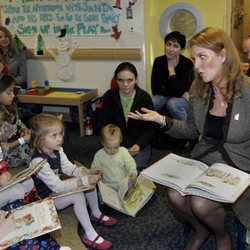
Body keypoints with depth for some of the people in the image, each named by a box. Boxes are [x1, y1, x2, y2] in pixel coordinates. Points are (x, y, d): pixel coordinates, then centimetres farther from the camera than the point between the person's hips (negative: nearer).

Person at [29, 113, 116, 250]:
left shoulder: (57, 150, -7)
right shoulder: (38, 161, -34)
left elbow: (68, 167, 2)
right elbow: (57, 186, -33)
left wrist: (87, 172, -17)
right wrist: (84, 181, -37)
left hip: (58, 187, 9)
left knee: (90, 182, -2)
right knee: (78, 196, -28)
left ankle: (96, 214, 17)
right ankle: (90, 235, -17)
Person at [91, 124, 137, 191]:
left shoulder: (123, 151, 0)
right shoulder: (99, 155, 1)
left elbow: (130, 163, -4)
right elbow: (94, 168, 9)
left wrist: (133, 171, -26)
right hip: (109, 185, 0)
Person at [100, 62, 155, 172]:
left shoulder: (145, 97, -5)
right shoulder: (109, 96, -2)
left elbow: (150, 128, 1)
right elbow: (104, 125, 4)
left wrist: (139, 145, -15)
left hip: (139, 145, -1)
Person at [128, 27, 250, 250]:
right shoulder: (198, 89, -1)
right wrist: (162, 120, -5)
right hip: (203, 162, 5)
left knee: (200, 203, -26)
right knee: (175, 194, -19)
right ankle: (202, 230, 16)